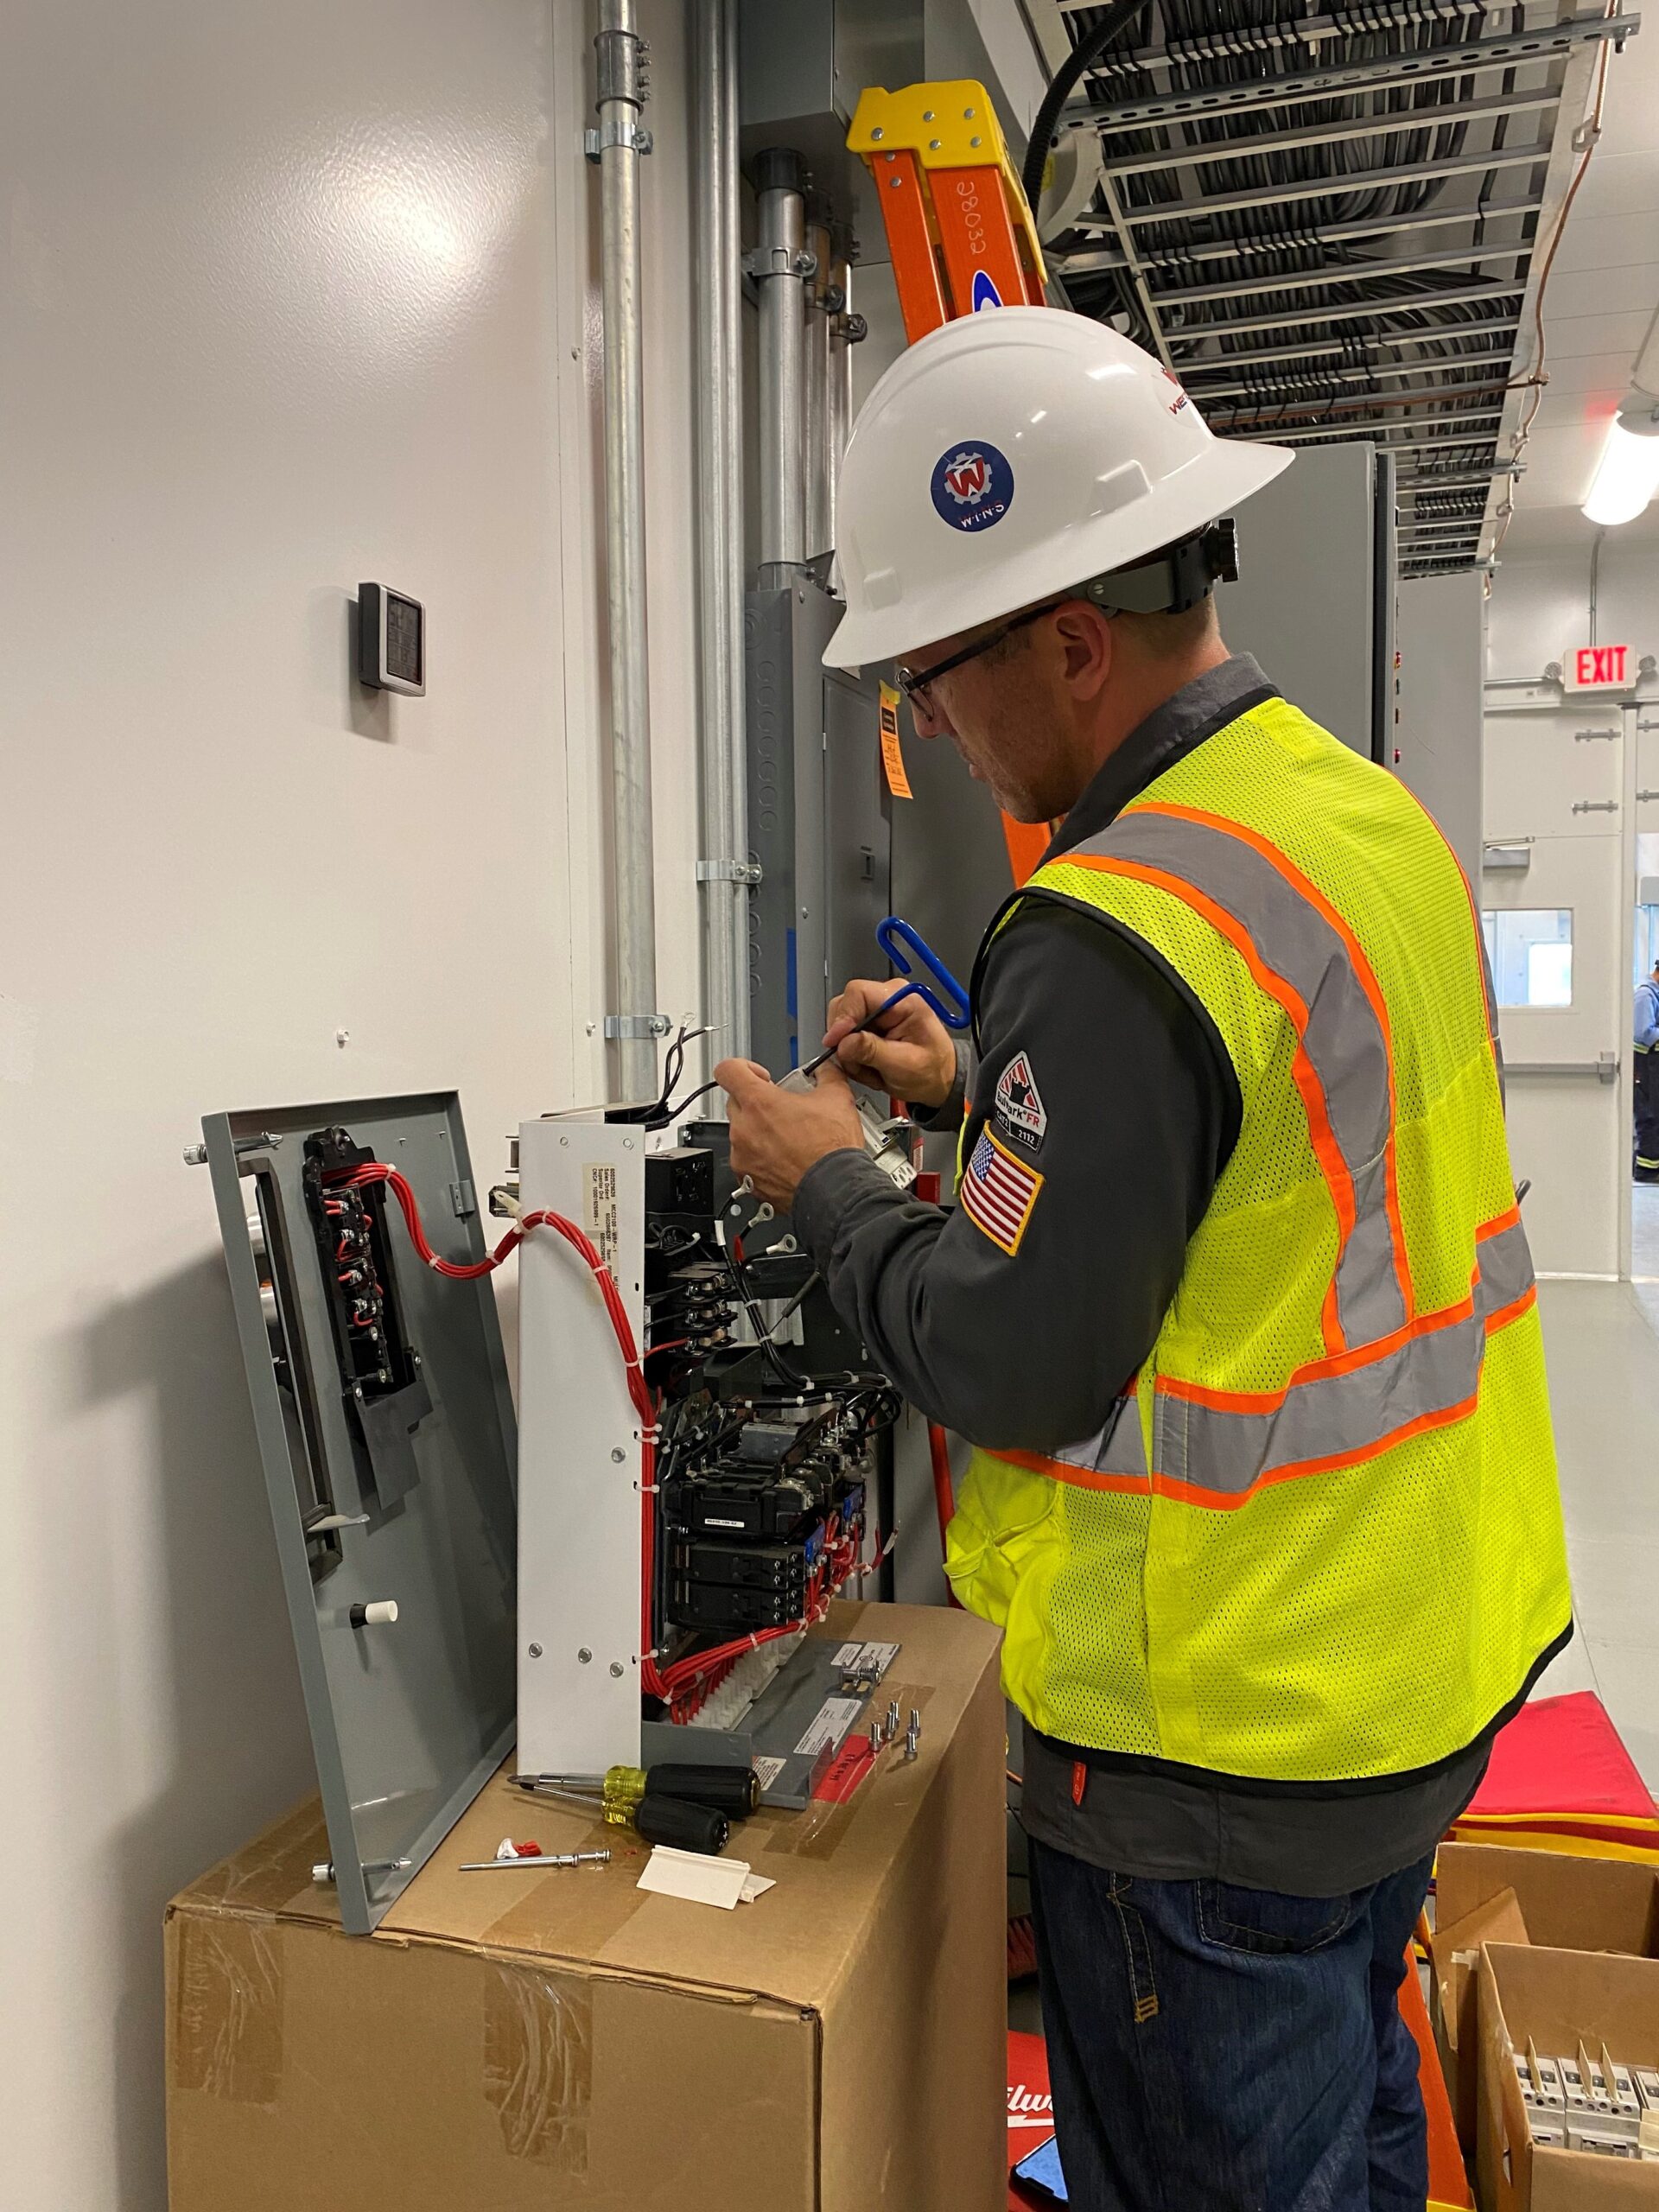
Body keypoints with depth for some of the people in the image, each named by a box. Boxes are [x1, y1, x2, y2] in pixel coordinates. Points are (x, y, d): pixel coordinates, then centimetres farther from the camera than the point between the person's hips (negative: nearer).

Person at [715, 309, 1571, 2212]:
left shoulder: (1118, 934, -28)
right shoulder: (1370, 813, 2)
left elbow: (1009, 1370, -23)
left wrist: (828, 1186, -8)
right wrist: (986, 1089, 8)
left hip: (1223, 1744, -9)